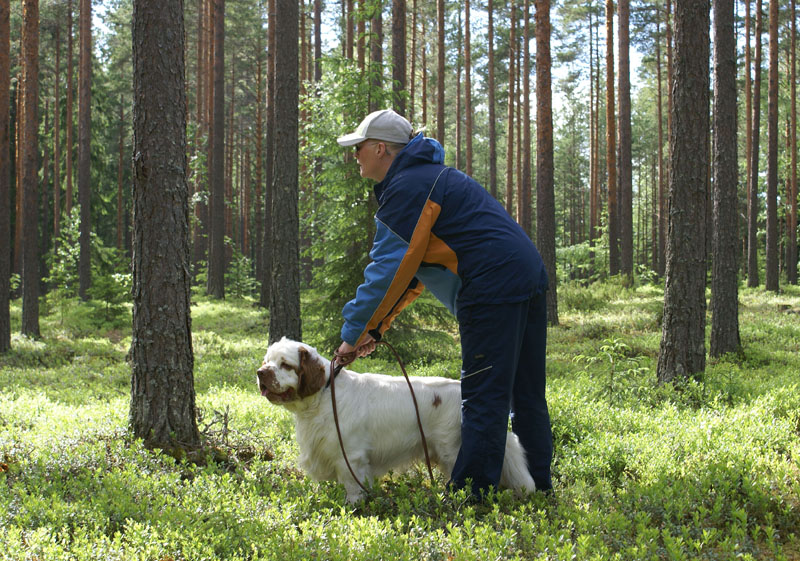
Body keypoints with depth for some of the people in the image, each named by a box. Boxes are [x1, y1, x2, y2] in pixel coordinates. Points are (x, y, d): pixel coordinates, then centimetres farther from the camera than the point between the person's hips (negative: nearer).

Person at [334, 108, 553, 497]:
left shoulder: (406, 188, -8)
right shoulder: (430, 176, 24)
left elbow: (388, 271, -13)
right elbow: (413, 269, 24)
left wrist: (354, 333, -5)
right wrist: (375, 329, 18)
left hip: (491, 289, -10)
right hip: (528, 278, 10)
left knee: (483, 397, -8)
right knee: (525, 395, 14)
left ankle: (470, 494, -7)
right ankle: (538, 485, 21)